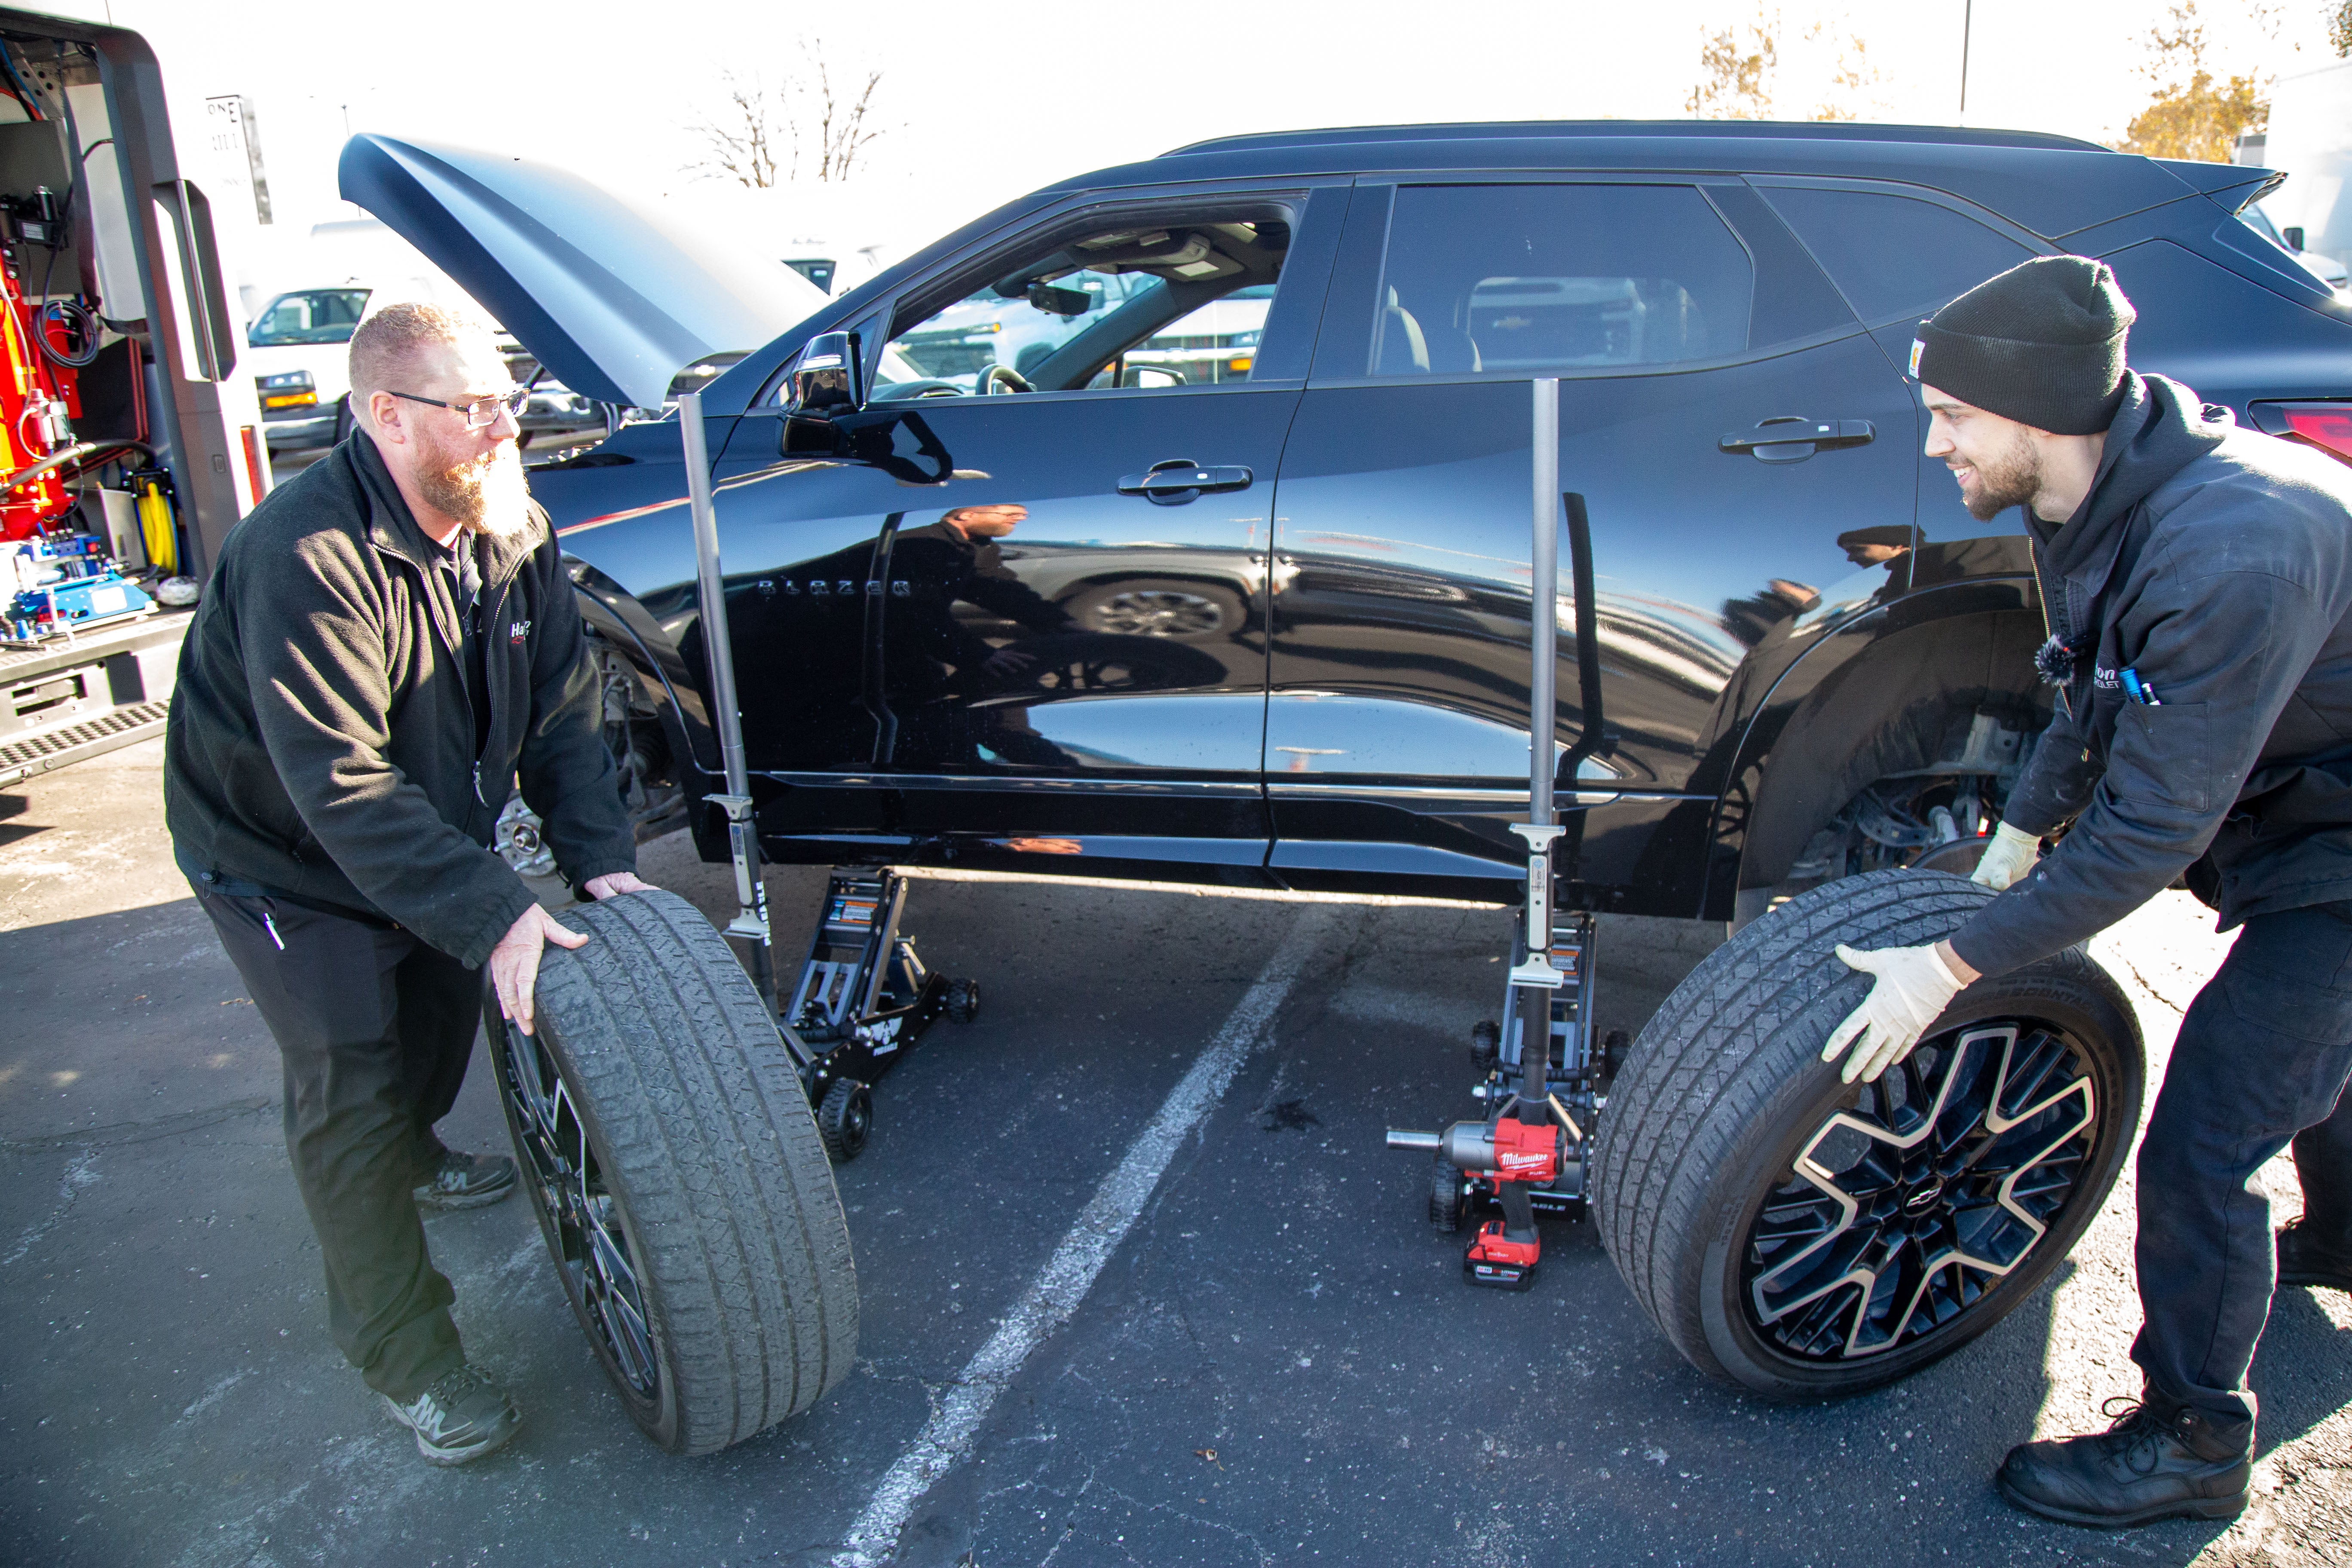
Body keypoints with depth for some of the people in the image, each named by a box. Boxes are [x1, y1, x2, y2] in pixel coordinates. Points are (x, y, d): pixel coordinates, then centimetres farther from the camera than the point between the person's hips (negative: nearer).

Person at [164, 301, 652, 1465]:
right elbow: (341, 787, -38)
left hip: (427, 834, 7)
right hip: (284, 857, -7)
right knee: (351, 1086, -6)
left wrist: (600, 856, -21)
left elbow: (561, 704, -9)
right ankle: (407, 1361, 8)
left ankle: (410, 1159, 56)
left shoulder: (511, 529, -11)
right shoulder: (308, 558, -35)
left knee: (445, 1002, 23)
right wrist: (491, 914, -41)